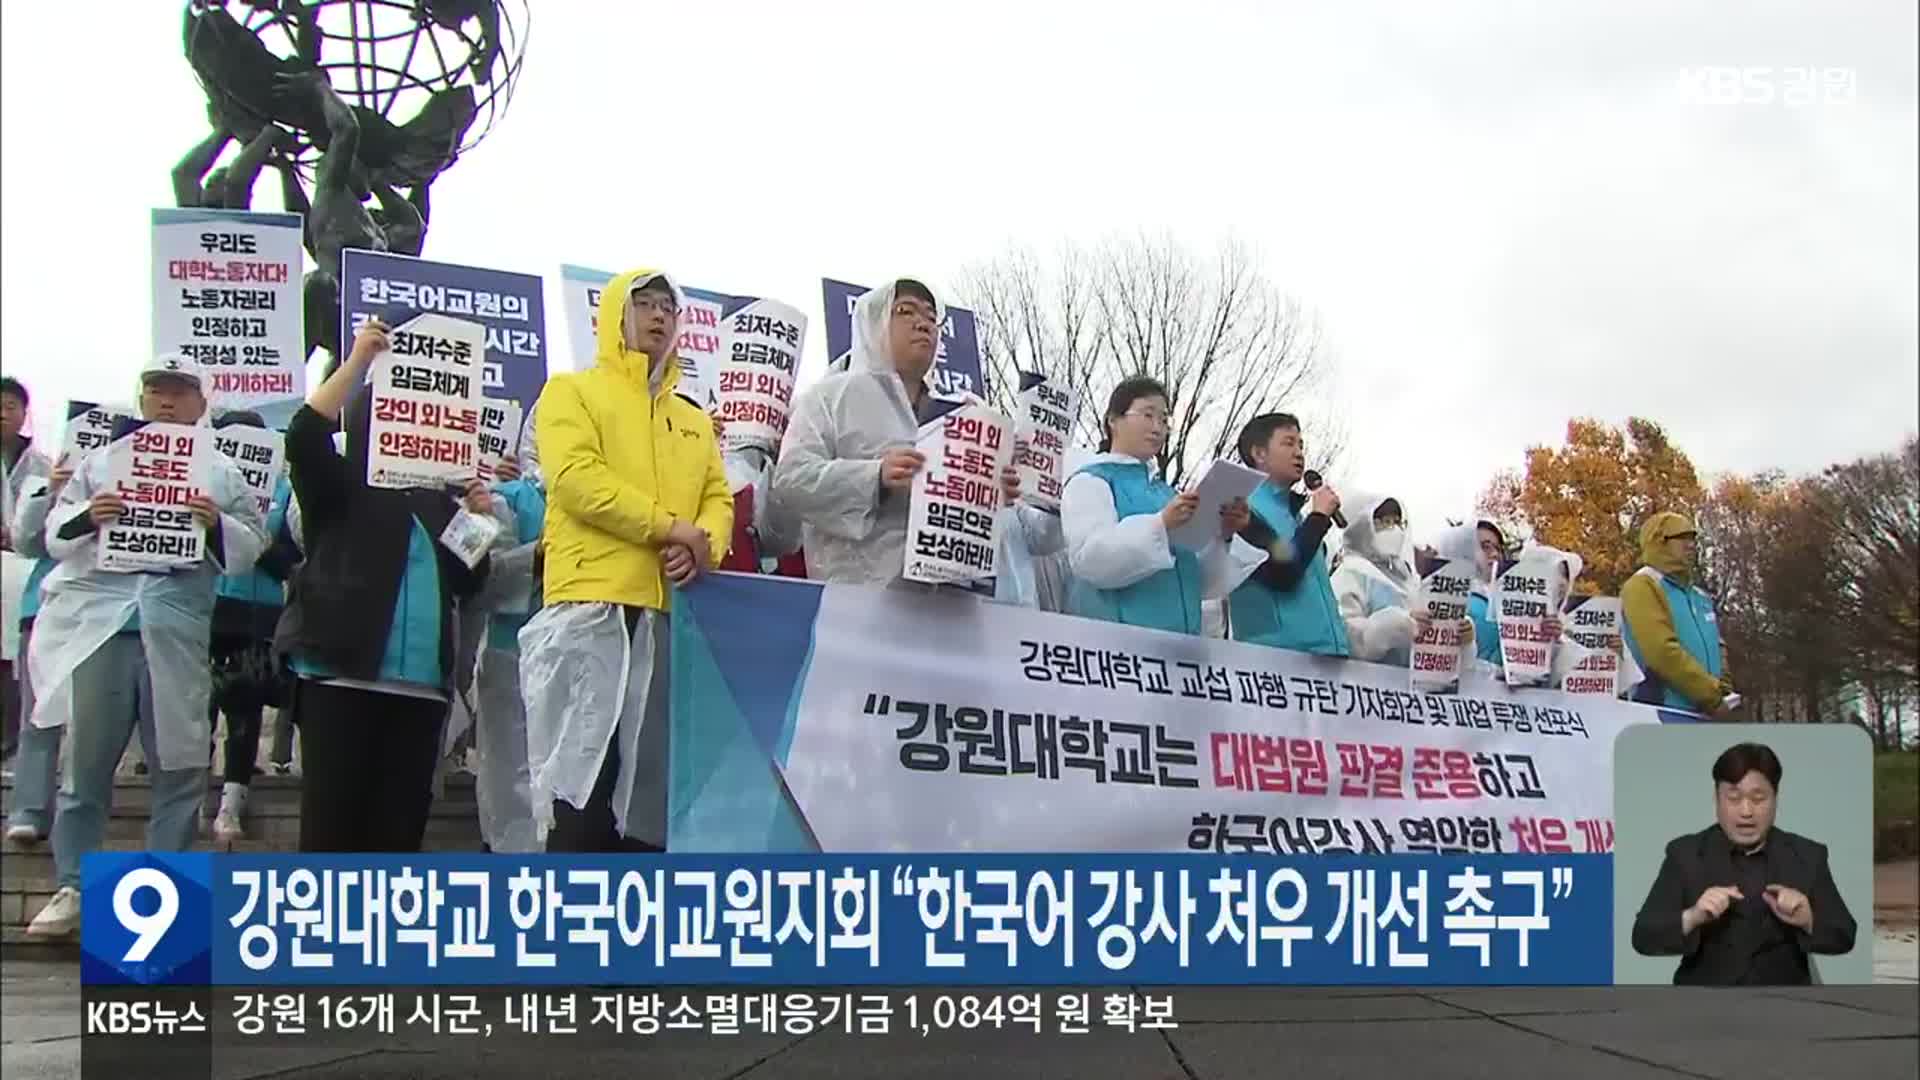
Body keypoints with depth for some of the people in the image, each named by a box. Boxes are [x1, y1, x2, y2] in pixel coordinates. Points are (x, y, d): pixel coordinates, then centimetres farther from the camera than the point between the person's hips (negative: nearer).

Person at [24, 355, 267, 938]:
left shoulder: (223, 473, 13)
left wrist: (217, 525, -13)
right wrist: (86, 517, -11)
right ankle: (72, 888, 10)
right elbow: (55, 534, 11)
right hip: (101, 627, 1)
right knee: (86, 763, 3)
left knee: (179, 767, 3)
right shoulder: (102, 462, 14)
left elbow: (251, 546, 7)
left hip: (178, 636, 0)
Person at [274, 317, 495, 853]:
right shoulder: (339, 485, 6)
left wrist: (479, 524, 2)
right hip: (342, 674, -5)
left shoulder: (437, 498, 19)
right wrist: (358, 361, -14)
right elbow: (303, 437, -14)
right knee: (332, 821, -6)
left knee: (400, 824, 5)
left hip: (422, 685, 5)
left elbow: (465, 583, 18)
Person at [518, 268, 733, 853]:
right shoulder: (573, 391, 10)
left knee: (658, 780, 4)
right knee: (584, 774, -9)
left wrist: (704, 548, -9)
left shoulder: (695, 419, 27)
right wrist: (669, 526, -12)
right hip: (593, 605, -5)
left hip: (671, 611, 5)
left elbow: (719, 500, 15)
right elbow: (576, 477, -7)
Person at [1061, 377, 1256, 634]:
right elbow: (1089, 559, -15)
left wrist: (1221, 537, -1)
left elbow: (1200, 581, 18)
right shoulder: (1090, 481, 3)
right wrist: (1160, 525, -24)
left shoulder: (1165, 491, 21)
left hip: (1179, 633, 6)